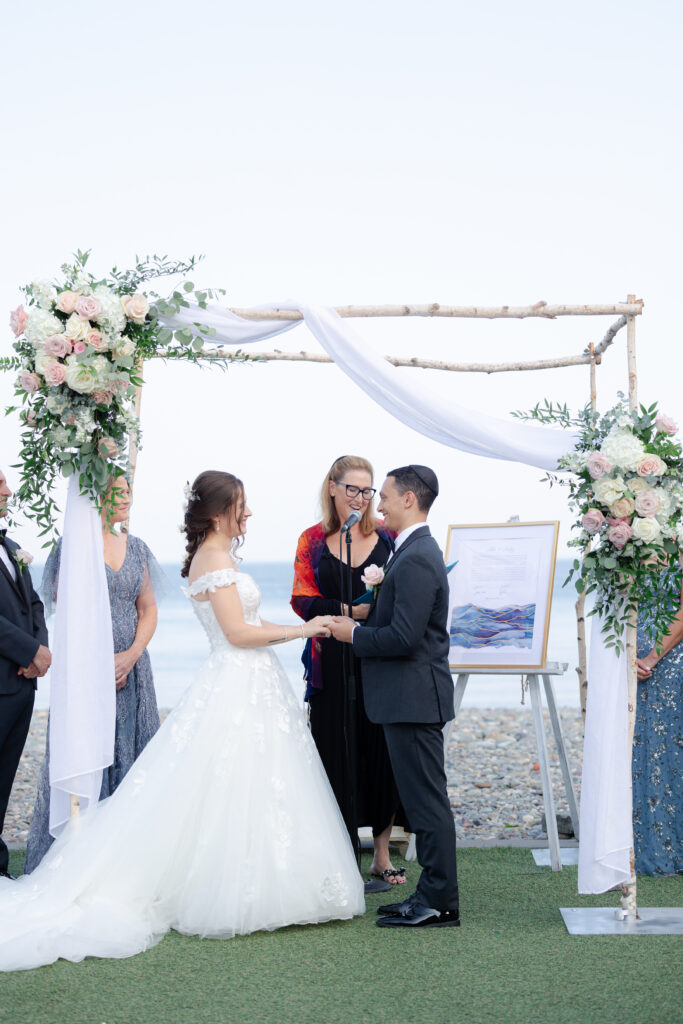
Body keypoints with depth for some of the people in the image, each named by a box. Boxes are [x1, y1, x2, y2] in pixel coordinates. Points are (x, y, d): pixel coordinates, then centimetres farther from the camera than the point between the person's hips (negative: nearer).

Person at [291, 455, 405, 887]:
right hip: (334, 661, 0)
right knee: (338, 753, 1)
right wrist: (350, 611, -15)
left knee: (381, 751, 4)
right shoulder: (313, 540, 6)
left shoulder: (387, 535, 6)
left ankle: (382, 854, 18)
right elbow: (302, 599, -1)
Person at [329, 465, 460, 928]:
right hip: (412, 697, 11)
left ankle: (439, 903, 6)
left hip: (414, 697, -11)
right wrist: (364, 620, 11)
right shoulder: (418, 550, 14)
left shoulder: (416, 560, -19)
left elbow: (403, 637, -23)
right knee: (423, 798, 15)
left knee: (427, 799, -2)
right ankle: (433, 894, 24)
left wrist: (354, 634, -10)